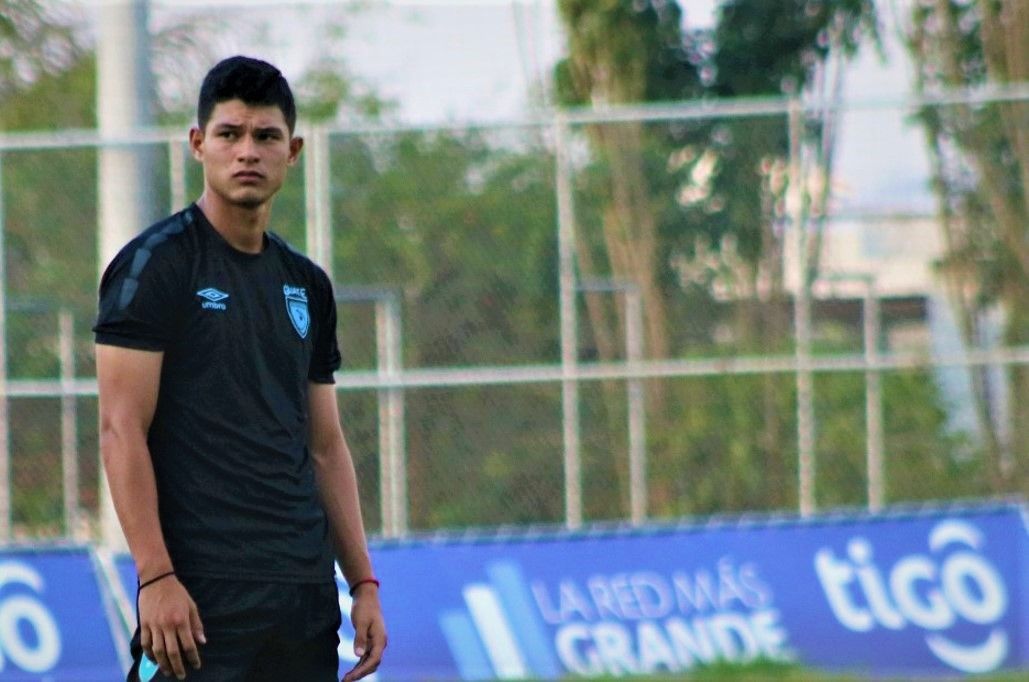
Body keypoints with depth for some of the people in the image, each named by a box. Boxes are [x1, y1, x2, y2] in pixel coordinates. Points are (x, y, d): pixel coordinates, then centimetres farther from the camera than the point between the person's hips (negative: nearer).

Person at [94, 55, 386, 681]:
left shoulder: (306, 284, 16)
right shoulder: (156, 265, -4)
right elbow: (122, 429, -10)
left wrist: (364, 582, 12)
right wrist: (155, 577, -18)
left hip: (306, 596, 7)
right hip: (204, 593, -7)